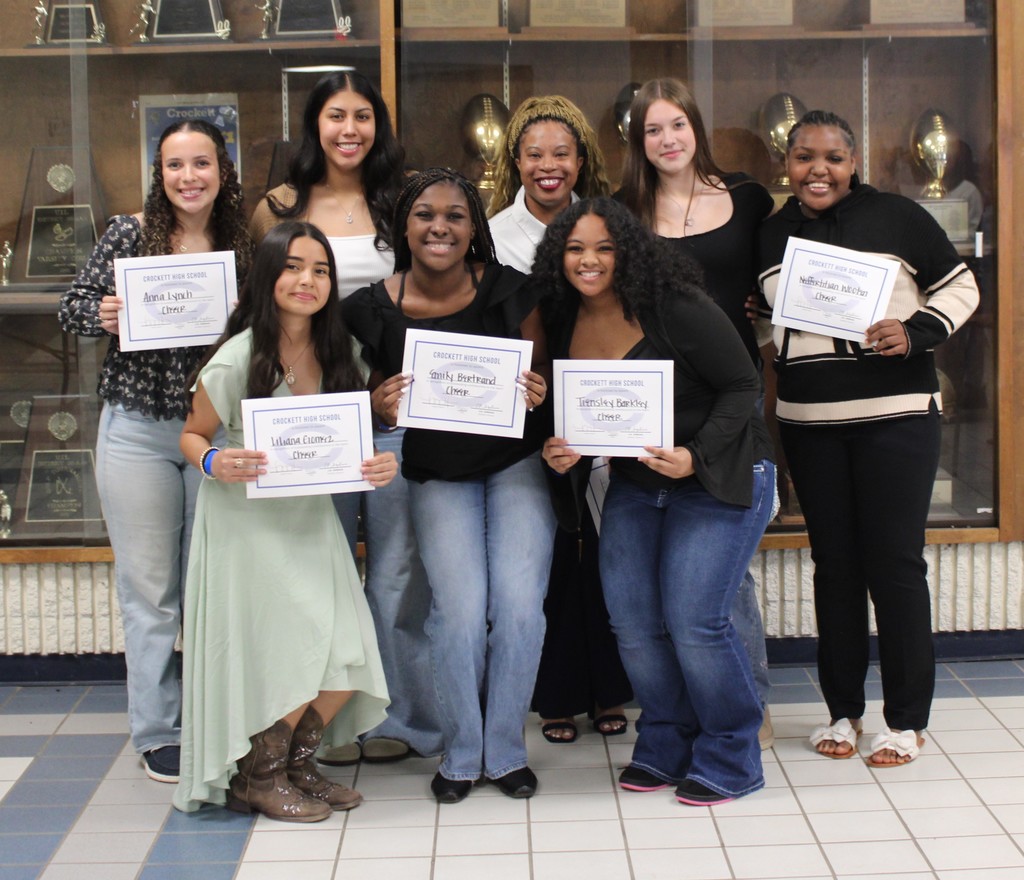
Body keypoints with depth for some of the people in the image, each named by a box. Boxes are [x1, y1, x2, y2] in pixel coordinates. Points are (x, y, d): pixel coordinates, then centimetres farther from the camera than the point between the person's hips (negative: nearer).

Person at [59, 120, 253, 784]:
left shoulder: (241, 246, 5)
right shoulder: (129, 234, -3)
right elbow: (73, 309, -1)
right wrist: (104, 316, -21)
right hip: (138, 431, -2)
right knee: (150, 589, 4)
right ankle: (159, 733, 14)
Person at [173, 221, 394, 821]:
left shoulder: (337, 352, 1)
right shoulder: (238, 356, -15)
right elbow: (193, 436, -5)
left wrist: (378, 465, -10)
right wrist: (213, 463, -27)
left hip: (312, 519, 6)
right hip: (248, 521, -5)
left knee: (347, 658, 0)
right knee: (292, 656, -7)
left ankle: (297, 763, 24)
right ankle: (257, 778, 18)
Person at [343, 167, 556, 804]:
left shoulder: (509, 292, -12)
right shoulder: (375, 309, -10)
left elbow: (543, 371, -1)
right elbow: (375, 398, 2)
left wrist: (538, 393, -23)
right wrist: (381, 406, -21)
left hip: (516, 463, 0)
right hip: (438, 473, 0)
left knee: (520, 603, -9)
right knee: (461, 610, -10)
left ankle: (506, 750, 11)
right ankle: (461, 754, 11)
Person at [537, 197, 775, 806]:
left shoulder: (676, 308, -18)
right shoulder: (565, 323, 1)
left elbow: (742, 385, -15)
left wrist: (696, 456, -26)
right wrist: (561, 453, -10)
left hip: (718, 477, -6)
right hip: (635, 484, 6)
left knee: (694, 620, -13)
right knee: (632, 621, 1)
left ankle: (729, 760, 7)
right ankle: (665, 748, 22)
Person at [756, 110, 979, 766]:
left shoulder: (897, 218, -4)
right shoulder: (772, 234, 9)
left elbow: (960, 288, 2)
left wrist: (916, 332, -13)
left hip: (896, 414, -4)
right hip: (808, 421, 4)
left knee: (895, 564, -2)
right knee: (834, 563, 10)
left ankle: (907, 719, 9)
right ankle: (843, 710, 21)